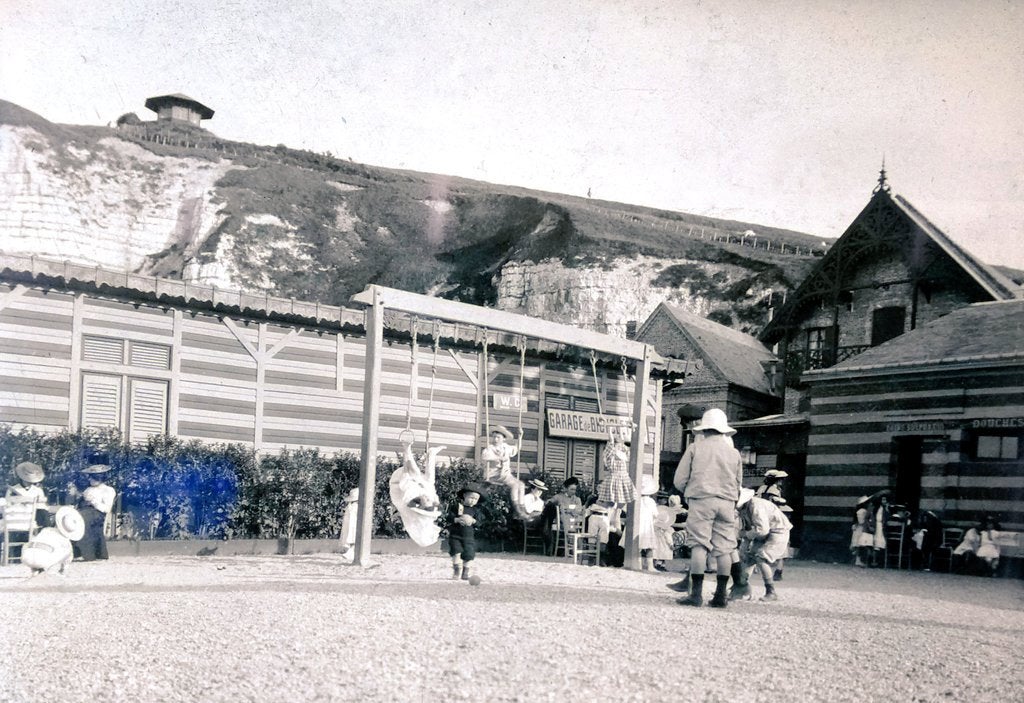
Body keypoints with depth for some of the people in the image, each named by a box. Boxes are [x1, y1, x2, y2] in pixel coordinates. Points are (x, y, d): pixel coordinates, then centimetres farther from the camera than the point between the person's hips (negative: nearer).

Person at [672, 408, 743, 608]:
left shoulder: (695, 448, 3)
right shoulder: (734, 453, 12)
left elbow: (679, 480, 1)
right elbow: (738, 483, 17)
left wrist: (689, 492, 20)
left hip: (701, 500, -3)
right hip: (727, 502, 3)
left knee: (699, 546, -4)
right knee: (724, 548, 5)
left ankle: (696, 593, -9)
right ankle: (721, 595, 7)